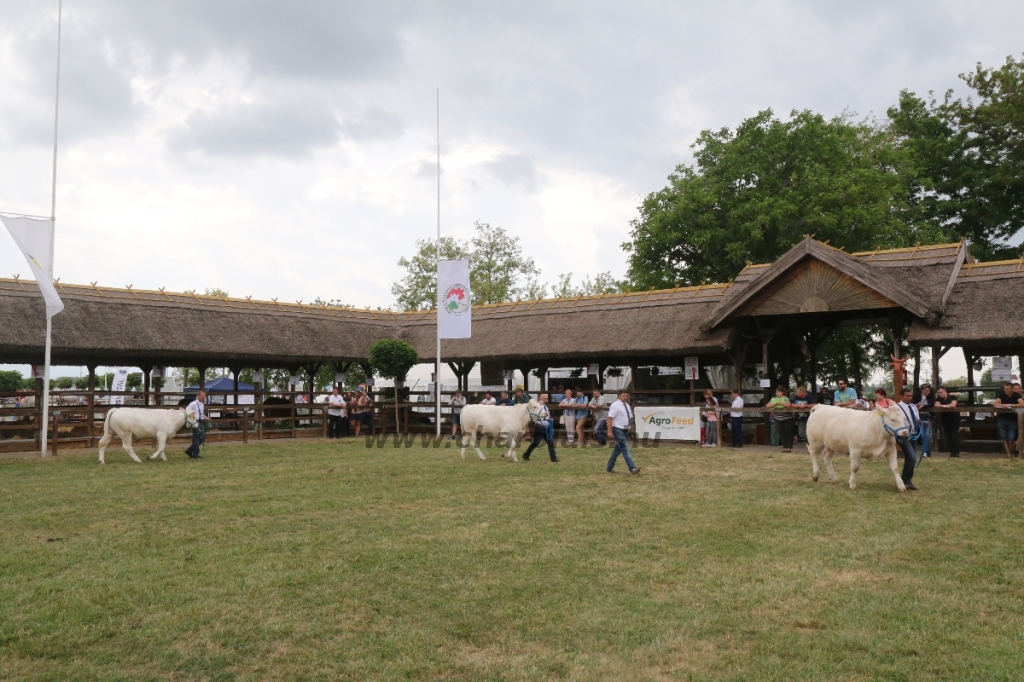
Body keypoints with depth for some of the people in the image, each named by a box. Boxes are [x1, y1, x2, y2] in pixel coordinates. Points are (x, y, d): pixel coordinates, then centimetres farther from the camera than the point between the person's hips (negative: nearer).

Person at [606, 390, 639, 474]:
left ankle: (609, 468, 23)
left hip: (625, 430, 8)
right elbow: (610, 418, -17)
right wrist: (609, 431, -22)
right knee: (625, 449, -12)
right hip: (618, 430, -8)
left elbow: (630, 417, 22)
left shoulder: (627, 406, 13)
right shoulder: (615, 406, -12)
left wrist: (630, 427, 14)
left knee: (618, 449, 13)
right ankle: (632, 469, -18)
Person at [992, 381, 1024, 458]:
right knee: (1004, 439, 1)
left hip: (1012, 420, -3)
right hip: (1002, 419, 3)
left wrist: (1009, 405, -26)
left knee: (1011, 440, -4)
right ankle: (1009, 455, 9)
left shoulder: (1017, 395, -7)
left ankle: (1011, 453, 20)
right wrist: (1003, 405, -29)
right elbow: (995, 404, -9)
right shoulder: (1002, 395, 1)